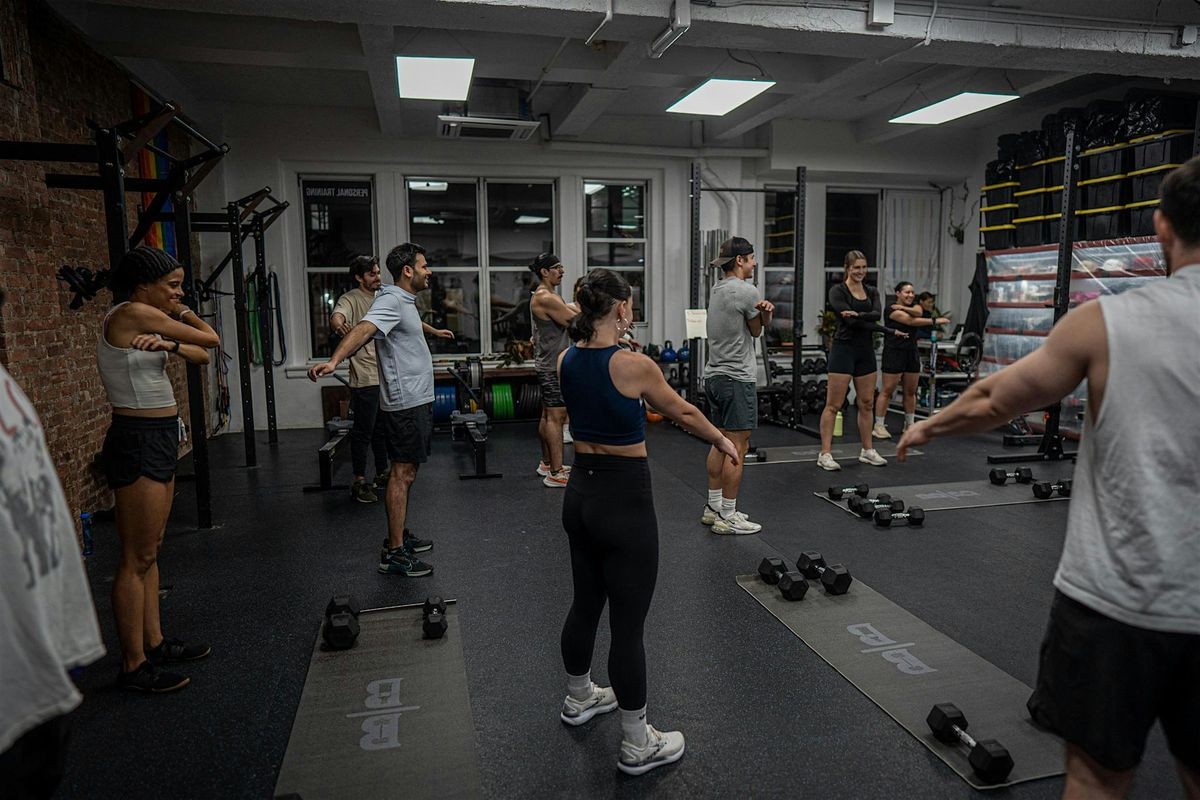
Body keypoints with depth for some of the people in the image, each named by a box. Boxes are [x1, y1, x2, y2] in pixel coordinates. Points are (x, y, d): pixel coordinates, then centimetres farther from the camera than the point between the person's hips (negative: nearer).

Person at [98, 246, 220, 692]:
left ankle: (154, 644, 27)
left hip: (157, 440, 10)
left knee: (149, 552, 16)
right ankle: (133, 667, 7)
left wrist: (171, 344, -8)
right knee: (137, 559, -3)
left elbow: (202, 355, 11)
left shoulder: (146, 322, 13)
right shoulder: (132, 313, -14)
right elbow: (212, 339, -9)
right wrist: (182, 314, 9)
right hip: (139, 442, -10)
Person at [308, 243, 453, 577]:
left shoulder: (405, 301, 16)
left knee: (407, 471, 16)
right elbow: (362, 329, -34)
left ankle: (401, 534, 27)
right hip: (406, 402, -10)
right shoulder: (391, 301, -16)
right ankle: (394, 552, -2)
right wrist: (334, 361, -51)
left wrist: (435, 331, 61)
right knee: (402, 473, -7)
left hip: (417, 399, 10)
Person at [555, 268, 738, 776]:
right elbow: (682, 413, -2)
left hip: (581, 491, 8)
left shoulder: (566, 361, 2)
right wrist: (721, 440, 15)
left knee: (586, 603, 24)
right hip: (623, 497, -8)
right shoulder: (632, 364, -18)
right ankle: (637, 746, 19)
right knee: (628, 624, 4)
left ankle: (579, 699, 45)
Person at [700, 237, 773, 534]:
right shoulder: (747, 291, -15)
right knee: (737, 448, -4)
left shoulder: (717, 289, 15)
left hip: (714, 375, 10)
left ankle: (714, 508, 22)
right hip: (737, 379, -10)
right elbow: (757, 331, 0)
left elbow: (761, 324, 14)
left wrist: (765, 312, -5)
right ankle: (727, 517, 1)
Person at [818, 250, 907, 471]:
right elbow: (852, 322, -17)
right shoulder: (837, 291, -7)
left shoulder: (872, 292, 11)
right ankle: (825, 454, 0)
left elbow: (875, 315, -8)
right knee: (833, 405, -4)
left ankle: (868, 451, 22)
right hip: (844, 349, -6)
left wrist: (858, 314, -29)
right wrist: (890, 332, -15)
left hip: (866, 351, 6)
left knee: (867, 403, 11)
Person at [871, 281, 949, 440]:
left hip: (911, 353, 7)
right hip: (894, 353, -7)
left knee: (910, 391, 10)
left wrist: (903, 308, -21)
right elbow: (912, 321, -17)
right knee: (887, 391, -7)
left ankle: (909, 424, 20)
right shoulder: (892, 309, -8)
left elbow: (918, 312, -11)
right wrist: (935, 321, -15)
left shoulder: (914, 306, 14)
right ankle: (878, 426, -3)